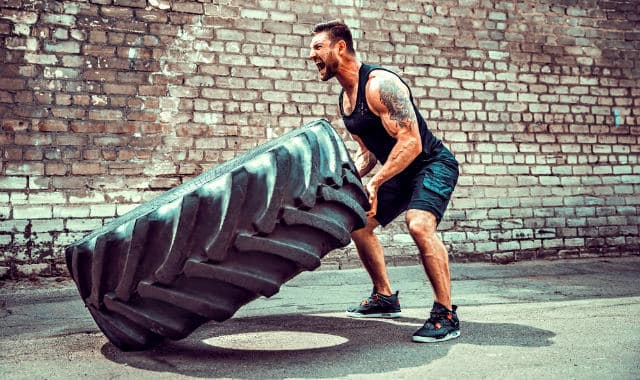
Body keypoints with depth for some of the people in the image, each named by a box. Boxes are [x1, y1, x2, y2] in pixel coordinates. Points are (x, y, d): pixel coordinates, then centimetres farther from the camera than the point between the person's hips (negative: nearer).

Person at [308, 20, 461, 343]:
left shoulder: (380, 84, -23)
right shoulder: (345, 99, 6)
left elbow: (411, 143, -30)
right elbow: (366, 151, 14)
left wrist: (375, 183, -33)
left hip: (434, 163, -10)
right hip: (401, 172, 10)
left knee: (419, 225, -33)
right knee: (358, 224, 13)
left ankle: (446, 315, -20)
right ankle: (385, 298, 26)